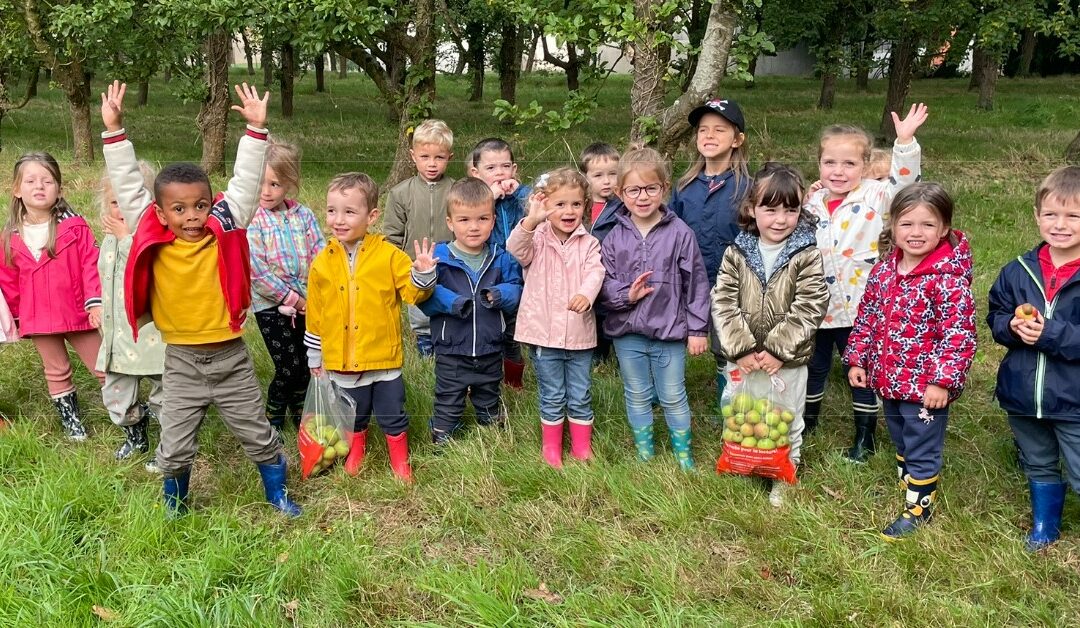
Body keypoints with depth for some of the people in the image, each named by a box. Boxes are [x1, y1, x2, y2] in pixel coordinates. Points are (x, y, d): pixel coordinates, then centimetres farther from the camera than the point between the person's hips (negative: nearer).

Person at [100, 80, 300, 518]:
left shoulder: (225, 231, -9)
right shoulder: (153, 242, -8)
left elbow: (245, 183, -11)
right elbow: (128, 186, -8)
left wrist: (255, 128, -17)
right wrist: (114, 131, -12)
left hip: (231, 357, 0)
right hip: (181, 363, 0)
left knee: (259, 436, 12)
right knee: (174, 448, 9)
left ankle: (277, 494, 35)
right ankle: (174, 503, 37)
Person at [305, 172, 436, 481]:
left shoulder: (389, 255, -9)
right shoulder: (322, 263, -2)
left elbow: (411, 292, -6)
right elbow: (315, 315, 6)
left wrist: (423, 274, -27)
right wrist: (314, 357, 10)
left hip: (383, 357, -2)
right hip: (342, 361, 2)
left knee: (392, 415, 10)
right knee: (353, 415, 20)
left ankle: (400, 460, 32)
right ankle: (355, 454, 45)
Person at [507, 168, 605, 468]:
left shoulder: (589, 243, 2)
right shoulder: (537, 239, -4)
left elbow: (595, 272, -13)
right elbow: (516, 248, -25)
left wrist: (586, 293, -35)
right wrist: (531, 220, -44)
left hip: (579, 334, 2)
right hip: (544, 333, -2)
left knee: (580, 398, 12)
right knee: (552, 398, 11)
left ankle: (582, 448, 29)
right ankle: (551, 449, 28)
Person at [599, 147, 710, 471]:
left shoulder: (680, 233, -8)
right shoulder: (615, 237, -2)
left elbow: (696, 283, -4)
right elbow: (603, 283, 0)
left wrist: (698, 329, -3)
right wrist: (626, 295, -20)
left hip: (670, 332, -2)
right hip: (627, 332, 2)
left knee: (674, 398, 11)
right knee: (637, 397, 17)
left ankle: (684, 455, 30)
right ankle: (644, 454, 33)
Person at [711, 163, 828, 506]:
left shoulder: (807, 256, -10)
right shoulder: (736, 253, -4)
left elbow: (808, 309, -15)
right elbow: (723, 303, -9)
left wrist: (778, 351, -19)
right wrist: (741, 348, -17)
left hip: (788, 361, -2)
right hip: (741, 358, 2)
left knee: (787, 423, 14)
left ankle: (783, 481, 33)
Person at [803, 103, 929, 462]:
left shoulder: (875, 196, -9)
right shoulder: (812, 203, 3)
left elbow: (905, 179, -25)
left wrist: (905, 140, -38)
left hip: (858, 308, -4)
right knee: (814, 366, 20)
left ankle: (865, 436, 26)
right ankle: (806, 421, 41)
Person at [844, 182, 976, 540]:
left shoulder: (948, 279, -20)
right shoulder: (884, 271, 0)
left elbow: (959, 334, -21)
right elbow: (867, 318, 9)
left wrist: (942, 380, -23)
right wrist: (857, 359, 7)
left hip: (926, 385, -6)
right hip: (889, 380, 7)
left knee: (922, 450, 8)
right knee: (902, 445, 25)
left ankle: (918, 509, 23)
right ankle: (909, 486, 44)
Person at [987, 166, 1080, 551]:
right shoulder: (1018, 271, -3)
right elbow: (995, 317, 6)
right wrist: (1012, 326, -14)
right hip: (1022, 395, 5)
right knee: (1039, 467, 25)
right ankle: (1045, 525, 45)